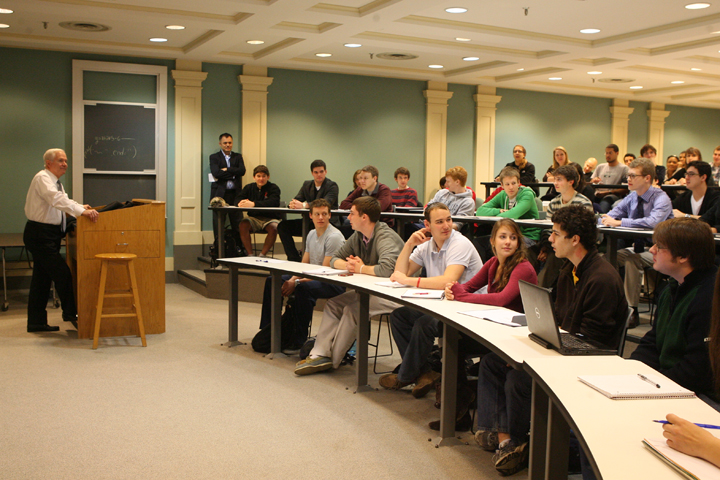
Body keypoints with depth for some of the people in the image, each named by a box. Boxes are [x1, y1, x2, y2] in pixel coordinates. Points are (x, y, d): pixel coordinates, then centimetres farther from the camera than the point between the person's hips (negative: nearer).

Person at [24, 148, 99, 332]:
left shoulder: (56, 182, 16)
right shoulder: (42, 178, -15)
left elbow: (62, 201, 24)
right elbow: (57, 199, -31)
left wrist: (81, 207, 6)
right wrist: (81, 211, -40)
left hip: (49, 235, 10)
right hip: (40, 234, -10)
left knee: (42, 278, 11)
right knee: (62, 273, -10)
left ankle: (36, 322, 17)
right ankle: (70, 312, 3)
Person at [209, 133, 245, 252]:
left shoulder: (238, 157, 15)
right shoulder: (214, 157, 7)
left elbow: (242, 170, -3)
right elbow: (216, 173, -10)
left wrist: (226, 170, -8)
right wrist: (233, 174, -7)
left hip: (235, 193, 1)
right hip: (219, 194, -1)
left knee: (237, 222, -1)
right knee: (218, 223, 1)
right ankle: (218, 246, 8)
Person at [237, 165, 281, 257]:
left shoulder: (273, 188, -3)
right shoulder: (249, 187, 13)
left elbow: (274, 202, -23)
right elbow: (238, 199, 2)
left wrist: (254, 204, -34)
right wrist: (241, 202, -26)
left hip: (269, 218, -3)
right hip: (253, 218, 3)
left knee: (273, 228, -34)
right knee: (243, 225, -27)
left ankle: (263, 254, -18)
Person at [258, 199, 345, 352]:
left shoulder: (334, 236, -16)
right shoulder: (311, 234, 12)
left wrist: (296, 282, -25)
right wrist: (291, 280, -8)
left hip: (334, 283, -9)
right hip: (313, 277, 9)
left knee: (304, 288, -38)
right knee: (272, 280, 4)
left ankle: (299, 342, -28)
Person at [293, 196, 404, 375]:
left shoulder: (385, 237, -21)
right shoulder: (358, 236, 7)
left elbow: (387, 268, -39)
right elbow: (334, 259, 16)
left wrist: (361, 269, -19)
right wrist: (348, 265, -9)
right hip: (370, 290, 10)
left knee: (353, 308, -25)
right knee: (333, 303, 1)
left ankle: (332, 359, -9)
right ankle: (320, 355, -7)